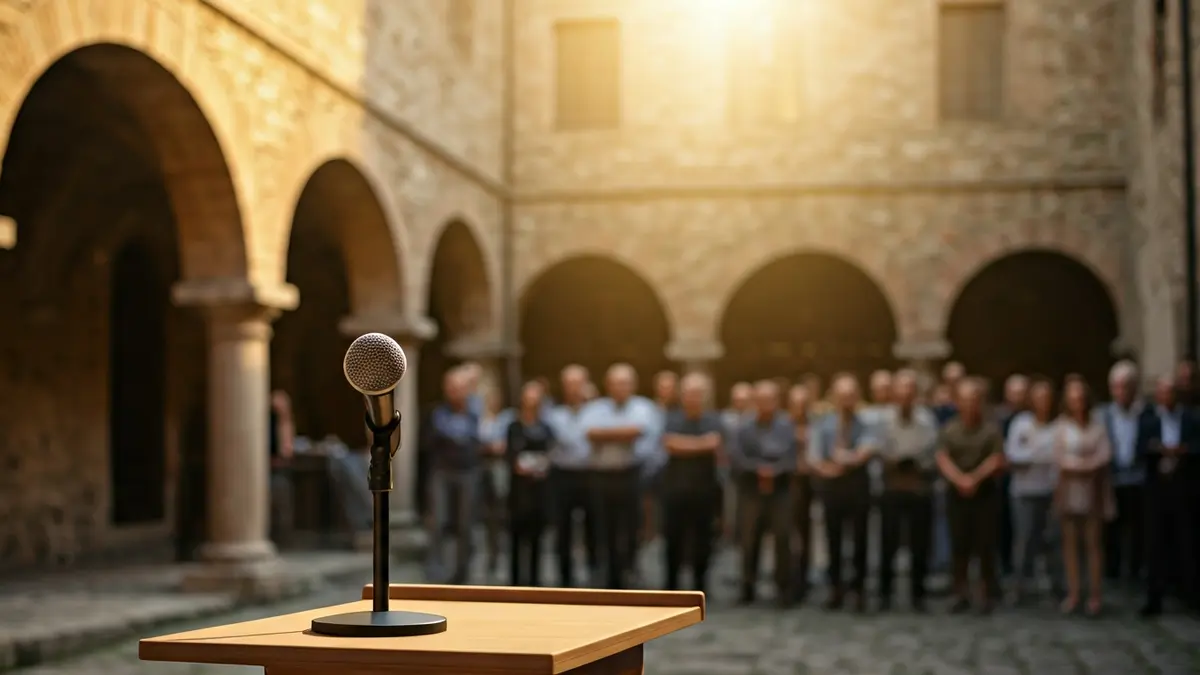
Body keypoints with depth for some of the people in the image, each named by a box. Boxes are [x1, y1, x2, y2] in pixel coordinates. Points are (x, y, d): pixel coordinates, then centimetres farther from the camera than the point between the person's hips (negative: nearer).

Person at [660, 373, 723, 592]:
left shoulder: (713, 419, 1)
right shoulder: (673, 418, 5)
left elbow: (713, 442, -16)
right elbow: (669, 443, -11)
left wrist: (683, 444, -11)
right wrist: (699, 444, -10)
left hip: (703, 486, 0)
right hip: (676, 484, 1)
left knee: (702, 536, 3)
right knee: (673, 535, 3)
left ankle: (699, 583, 14)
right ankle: (672, 582, 14)